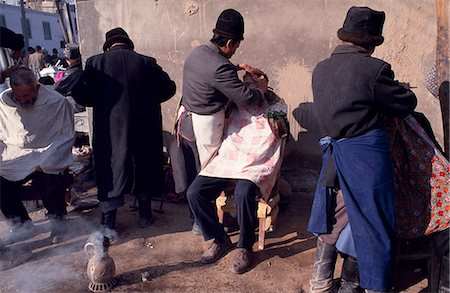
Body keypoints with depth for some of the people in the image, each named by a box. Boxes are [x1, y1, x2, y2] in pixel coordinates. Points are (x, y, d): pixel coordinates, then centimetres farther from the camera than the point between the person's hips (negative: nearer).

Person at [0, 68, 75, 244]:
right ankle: (21, 224, 8)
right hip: (15, 156, 4)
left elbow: (67, 136, -11)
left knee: (51, 186, -28)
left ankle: (57, 220, 5)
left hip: (47, 154, -3)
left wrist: (45, 163, -19)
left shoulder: (57, 102, -13)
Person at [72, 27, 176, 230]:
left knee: (110, 172, 10)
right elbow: (168, 88, 1)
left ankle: (108, 224, 17)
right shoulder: (146, 62, -1)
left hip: (110, 131, -1)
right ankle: (145, 215, 30)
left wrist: (101, 100, 12)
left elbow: (80, 95, -6)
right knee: (143, 169, 18)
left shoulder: (96, 63, -4)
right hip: (144, 128, 2)